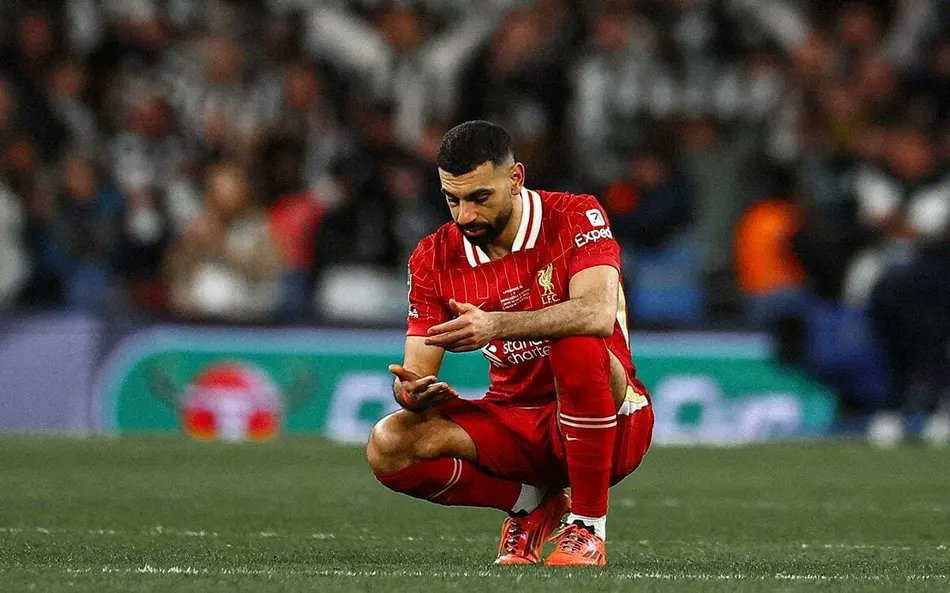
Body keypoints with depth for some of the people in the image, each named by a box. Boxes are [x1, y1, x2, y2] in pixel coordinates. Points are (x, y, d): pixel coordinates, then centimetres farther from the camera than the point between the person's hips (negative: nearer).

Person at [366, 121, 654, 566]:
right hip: (513, 425, 4)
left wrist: (496, 325, -45)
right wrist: (411, 391, -29)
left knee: (578, 345, -37)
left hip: (607, 426, -4)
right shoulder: (434, 258, -1)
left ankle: (589, 526, -22)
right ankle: (531, 504, 2)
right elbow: (417, 371, -2)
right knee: (388, 446, -21)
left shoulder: (575, 218, -12)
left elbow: (599, 313, -32)